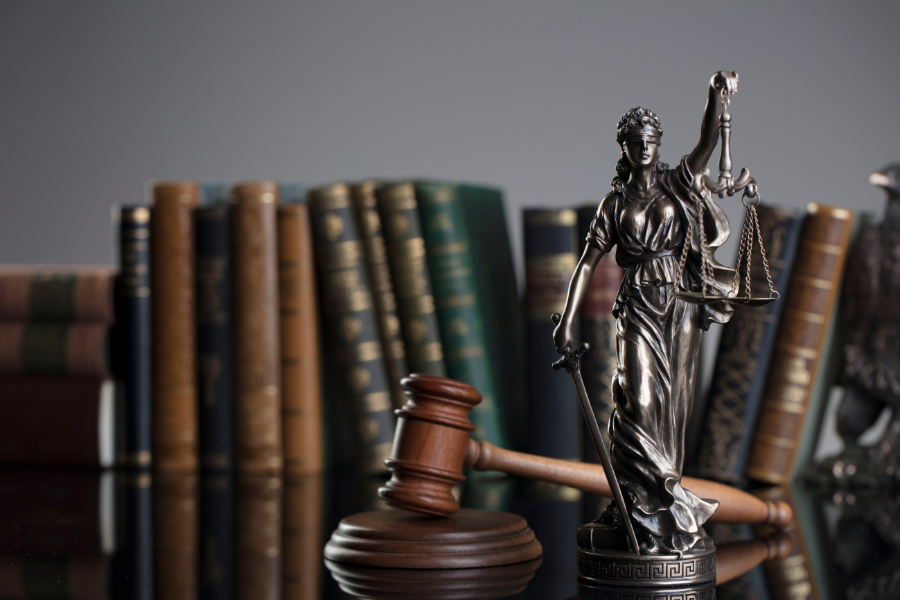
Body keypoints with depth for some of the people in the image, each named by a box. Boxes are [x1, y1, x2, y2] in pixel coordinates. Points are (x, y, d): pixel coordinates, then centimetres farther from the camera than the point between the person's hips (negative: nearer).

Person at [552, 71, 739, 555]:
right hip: (638, 306, -1)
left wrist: (717, 94, -27)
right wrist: (567, 320, -3)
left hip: (681, 303, 1)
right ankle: (674, 502, -9)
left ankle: (652, 503, 10)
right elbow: (587, 262, 5)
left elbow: (708, 141, -10)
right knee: (640, 400, -15)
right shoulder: (615, 202, 9)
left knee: (672, 402, 1)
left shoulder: (678, 184, 8)